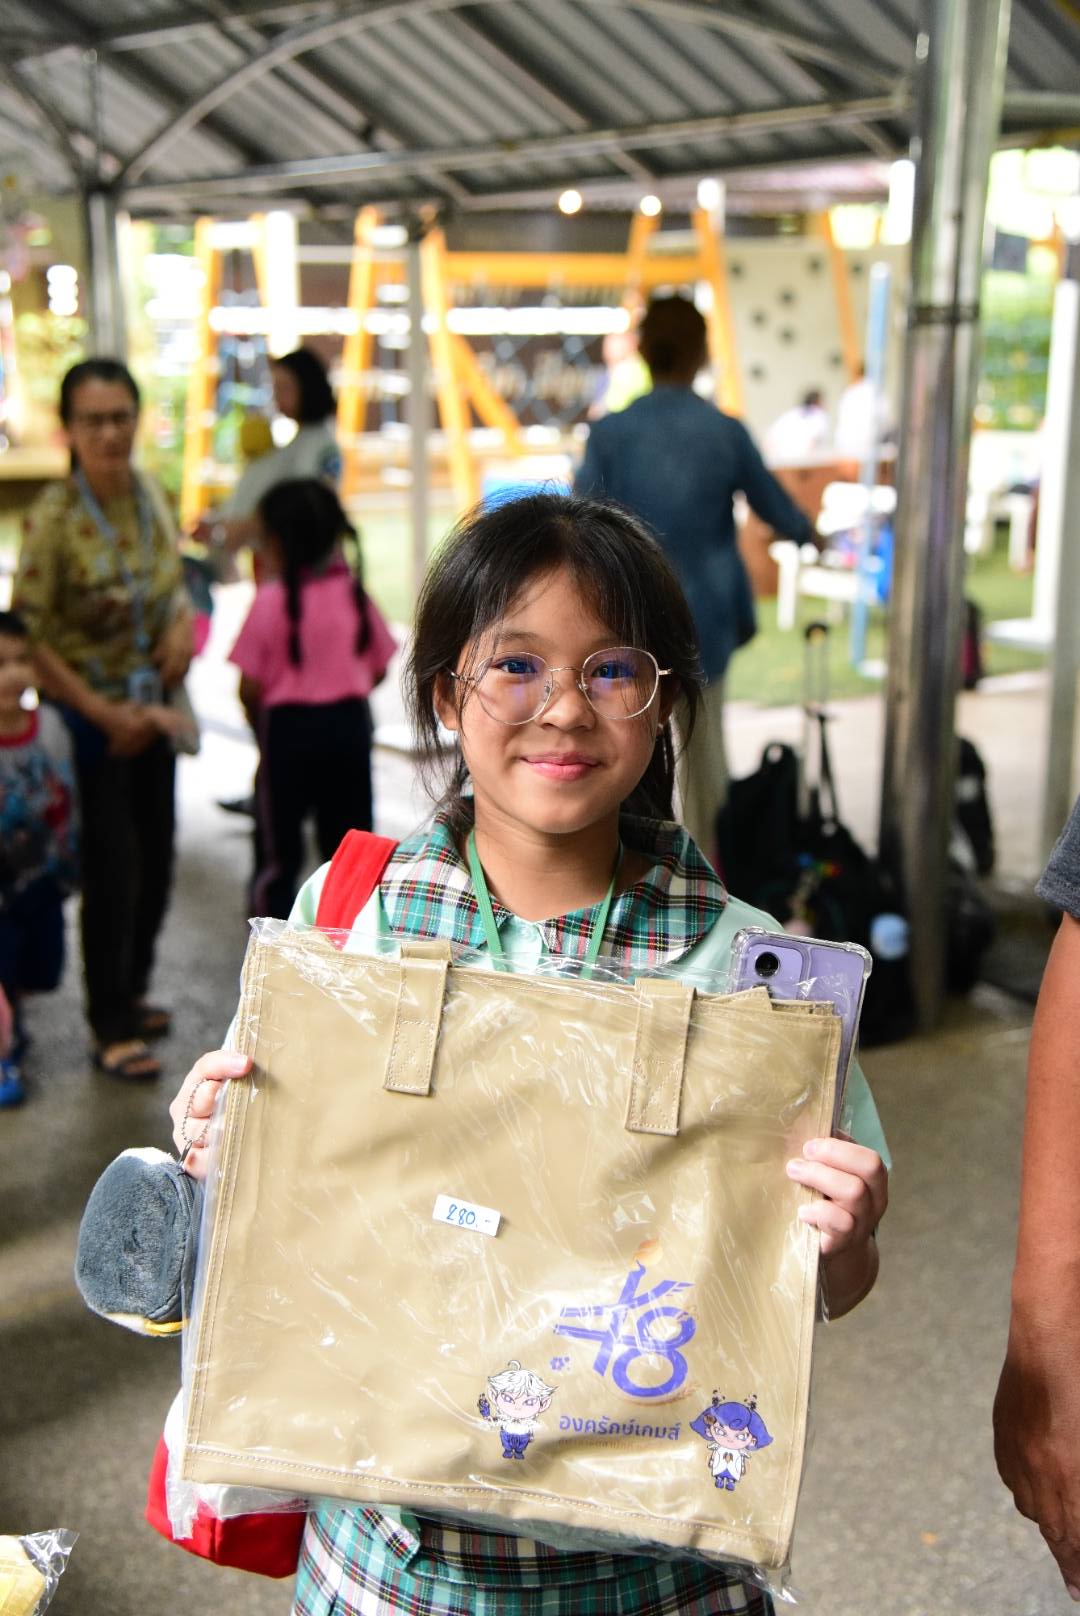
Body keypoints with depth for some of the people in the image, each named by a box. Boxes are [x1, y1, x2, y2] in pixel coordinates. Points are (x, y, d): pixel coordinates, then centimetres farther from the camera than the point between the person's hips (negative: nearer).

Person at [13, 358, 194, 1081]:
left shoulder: (148, 493, -1)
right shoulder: (53, 515, -19)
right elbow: (29, 636, -16)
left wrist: (182, 623, -8)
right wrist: (104, 714, -16)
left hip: (151, 708, 6)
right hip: (88, 716, -6)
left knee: (156, 860, 14)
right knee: (112, 870, 0)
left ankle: (129, 993, 36)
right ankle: (112, 1028, 17)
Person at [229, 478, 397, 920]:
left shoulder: (272, 599, -15)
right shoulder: (355, 592, -2)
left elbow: (250, 688, -14)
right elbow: (378, 669, 5)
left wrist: (261, 727, 4)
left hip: (288, 726, -4)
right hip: (350, 723, 4)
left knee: (278, 854, 8)